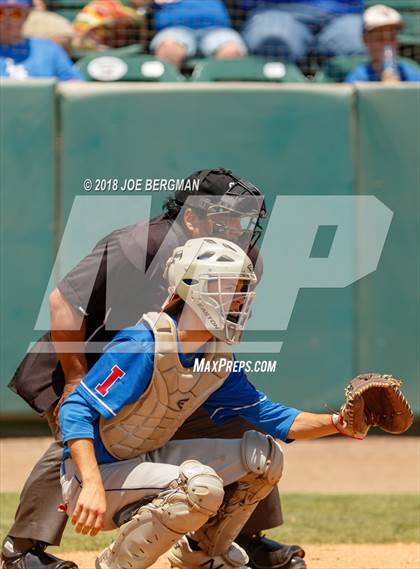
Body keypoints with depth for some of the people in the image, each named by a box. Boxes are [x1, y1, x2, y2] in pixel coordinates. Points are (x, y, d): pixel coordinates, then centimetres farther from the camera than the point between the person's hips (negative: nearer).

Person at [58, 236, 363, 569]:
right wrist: (92, 487, -41)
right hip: (98, 472, -8)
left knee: (264, 456, 1)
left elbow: (271, 417, 3)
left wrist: (337, 424, -14)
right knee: (201, 487, -33)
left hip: (146, 461, 8)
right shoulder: (144, 345, -24)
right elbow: (77, 411, -29)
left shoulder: (219, 362, 1)